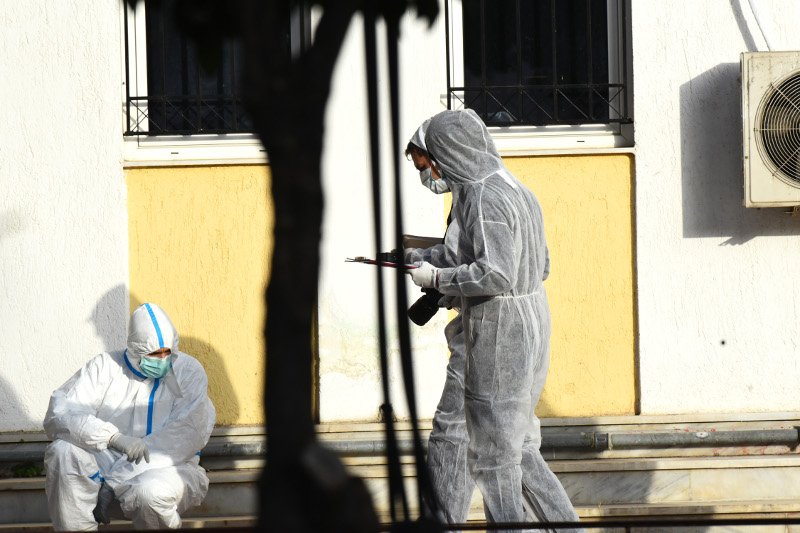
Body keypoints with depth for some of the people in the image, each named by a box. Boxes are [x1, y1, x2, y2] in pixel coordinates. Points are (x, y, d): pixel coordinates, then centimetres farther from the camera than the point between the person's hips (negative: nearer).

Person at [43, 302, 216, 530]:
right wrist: (114, 437, -34)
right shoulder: (104, 367, 0)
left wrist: (111, 485, -21)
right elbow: (59, 413, -14)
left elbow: (185, 437, -15)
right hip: (108, 459, 2)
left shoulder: (188, 371, -4)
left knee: (150, 491, -38)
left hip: (168, 465, -2)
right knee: (62, 451, -27)